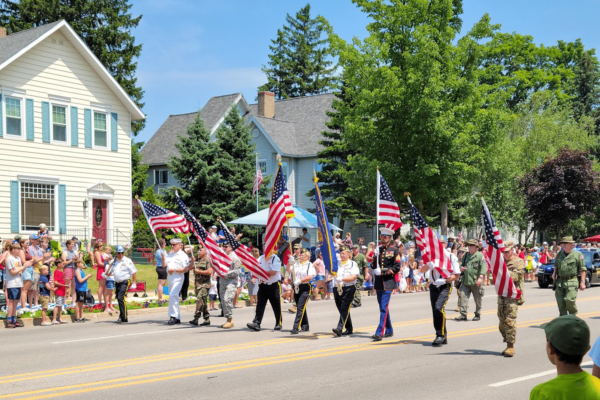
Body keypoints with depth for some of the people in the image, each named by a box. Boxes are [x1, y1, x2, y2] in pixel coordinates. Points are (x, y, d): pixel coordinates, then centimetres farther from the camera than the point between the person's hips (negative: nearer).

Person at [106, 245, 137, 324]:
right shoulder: (113, 261, 11)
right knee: (119, 299, 10)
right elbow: (107, 273, 15)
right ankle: (124, 318, 21)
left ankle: (123, 318, -19)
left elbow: (134, 272, -2)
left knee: (121, 298, -19)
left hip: (125, 282, -6)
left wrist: (134, 283, -7)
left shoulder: (127, 261, -2)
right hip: (117, 282, 6)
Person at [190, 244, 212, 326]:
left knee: (200, 300, -18)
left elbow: (210, 272, -19)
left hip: (205, 284, -8)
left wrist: (199, 271, -13)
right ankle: (207, 319, 15)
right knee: (203, 303, 10)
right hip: (197, 284, 8)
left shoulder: (208, 260, -8)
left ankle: (196, 319, -21)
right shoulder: (197, 261, 16)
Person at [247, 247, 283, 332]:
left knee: (276, 306, 6)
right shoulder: (261, 258, 9)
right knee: (260, 305, -4)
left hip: (274, 286, -5)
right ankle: (256, 323, -10)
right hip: (263, 286, 5)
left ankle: (279, 323, 19)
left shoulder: (276, 259, -11)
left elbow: (273, 272, -20)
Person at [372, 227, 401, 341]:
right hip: (378, 282, 6)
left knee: (384, 308, -12)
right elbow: (373, 266, 13)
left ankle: (379, 333, -16)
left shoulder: (394, 251, -2)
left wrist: (385, 271, -17)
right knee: (383, 307, 12)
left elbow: (397, 267, -5)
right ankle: (389, 331, 23)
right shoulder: (378, 249, 13)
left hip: (388, 282, -6)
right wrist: (375, 257, -6)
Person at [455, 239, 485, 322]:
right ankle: (463, 315, -2)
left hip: (476, 282, -5)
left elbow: (483, 267, -13)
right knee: (463, 297, -4)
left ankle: (477, 315, 21)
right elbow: (462, 264, 26)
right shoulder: (466, 255, 13)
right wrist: (461, 268, 2)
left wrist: (480, 277, -23)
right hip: (466, 281, 5)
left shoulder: (480, 255, -5)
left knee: (478, 299, 7)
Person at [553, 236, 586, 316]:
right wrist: (554, 273, 12)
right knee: (560, 303, 1)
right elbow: (556, 265, 30)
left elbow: (582, 269, -2)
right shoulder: (559, 254, 14)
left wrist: (582, 282, -8)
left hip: (572, 282, -5)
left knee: (569, 300, -14)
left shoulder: (577, 254, 0)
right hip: (560, 282, 5)